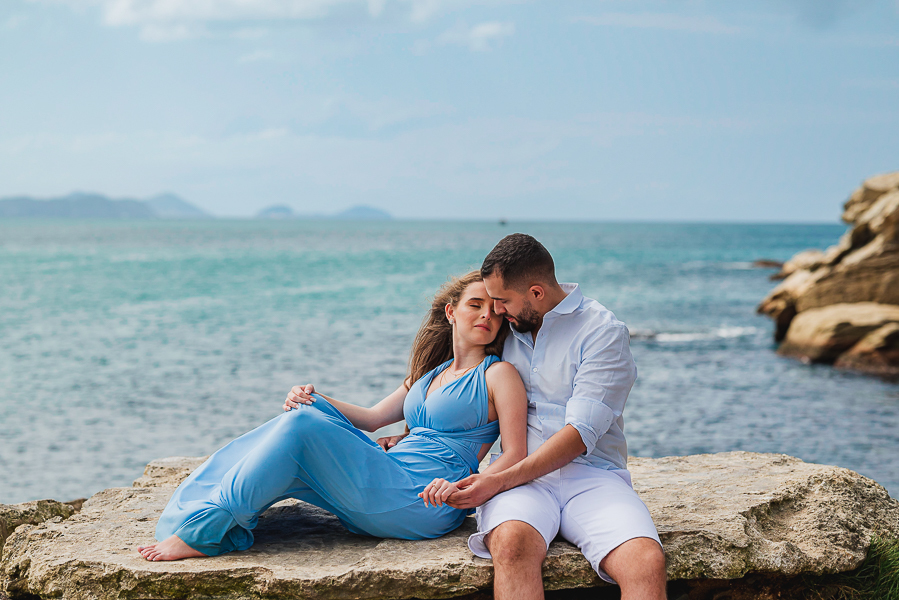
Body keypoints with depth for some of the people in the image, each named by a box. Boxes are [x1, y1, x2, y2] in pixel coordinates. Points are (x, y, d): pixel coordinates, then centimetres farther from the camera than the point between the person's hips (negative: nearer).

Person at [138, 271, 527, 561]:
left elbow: (516, 455, -6)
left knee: (301, 426, -19)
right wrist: (314, 400, 7)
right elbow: (370, 419, 24)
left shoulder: (498, 374, 2)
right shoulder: (432, 373, 24)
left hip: (424, 503, -7)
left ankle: (204, 532, -19)